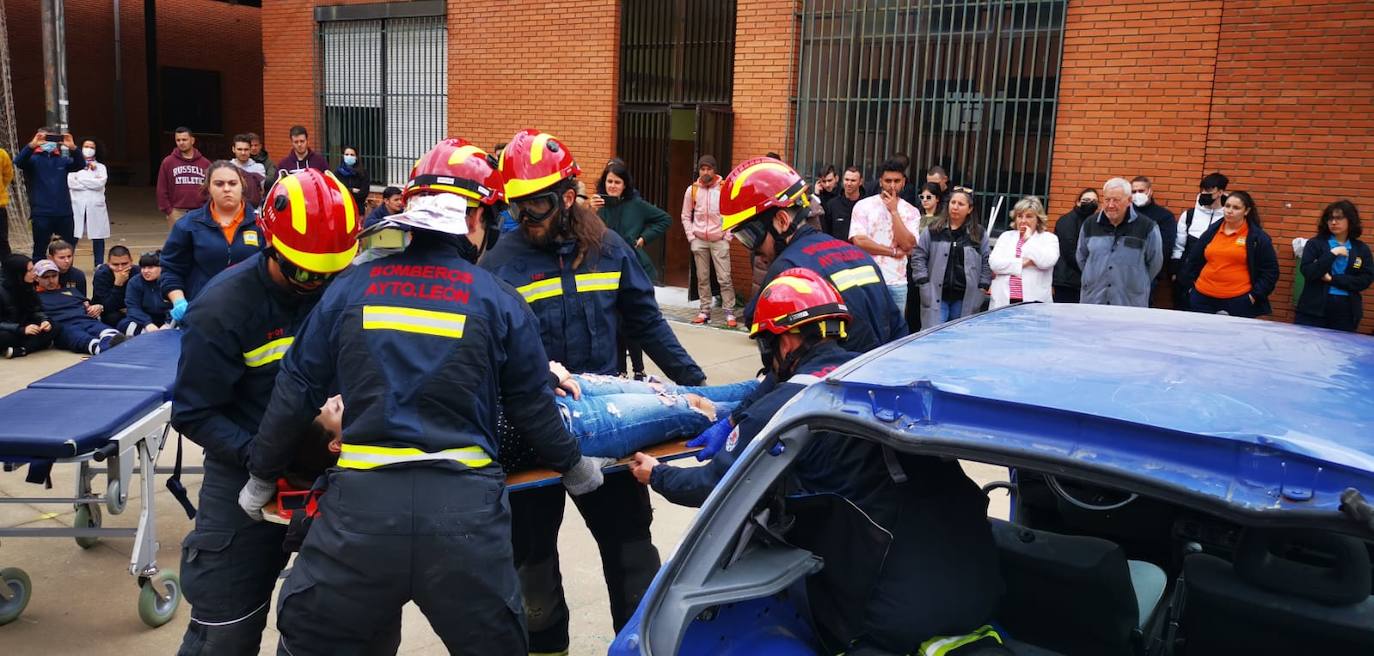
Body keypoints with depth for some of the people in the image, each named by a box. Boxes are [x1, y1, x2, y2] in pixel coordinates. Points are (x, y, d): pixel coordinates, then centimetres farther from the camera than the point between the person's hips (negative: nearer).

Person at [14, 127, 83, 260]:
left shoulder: (62, 160, 11)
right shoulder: (33, 159, 2)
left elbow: (79, 165, -7)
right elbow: (18, 162, -18)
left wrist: (73, 148, -26)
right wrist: (32, 145, -35)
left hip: (64, 213, 3)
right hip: (41, 214, -3)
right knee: (40, 250, 3)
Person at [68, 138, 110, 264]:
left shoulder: (100, 167, 11)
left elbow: (101, 183, -8)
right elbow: (70, 183, -7)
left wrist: (80, 180, -6)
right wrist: (92, 183, -8)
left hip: (96, 206, 1)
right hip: (77, 205, -1)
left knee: (98, 237, 5)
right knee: (72, 237, -5)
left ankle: (99, 265, 12)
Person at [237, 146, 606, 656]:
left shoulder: (351, 288, 5)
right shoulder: (499, 301, 1)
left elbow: (295, 392, 9)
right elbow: (532, 406, 6)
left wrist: (262, 477, 24)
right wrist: (573, 464, 25)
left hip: (363, 498, 1)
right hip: (463, 504, 0)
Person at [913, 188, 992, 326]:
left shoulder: (979, 234, 6)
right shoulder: (933, 230, 3)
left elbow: (987, 262, 10)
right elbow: (918, 256, 4)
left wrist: (982, 287, 3)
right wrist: (924, 282, -3)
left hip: (966, 298, 1)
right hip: (936, 295, -1)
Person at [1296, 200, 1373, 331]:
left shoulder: (1361, 249, 9)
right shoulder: (1315, 243, 3)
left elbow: (1366, 280, 0)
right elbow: (1307, 272, -9)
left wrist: (1333, 279, -10)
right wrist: (1331, 254, -15)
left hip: (1346, 312, 2)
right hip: (1314, 309, -2)